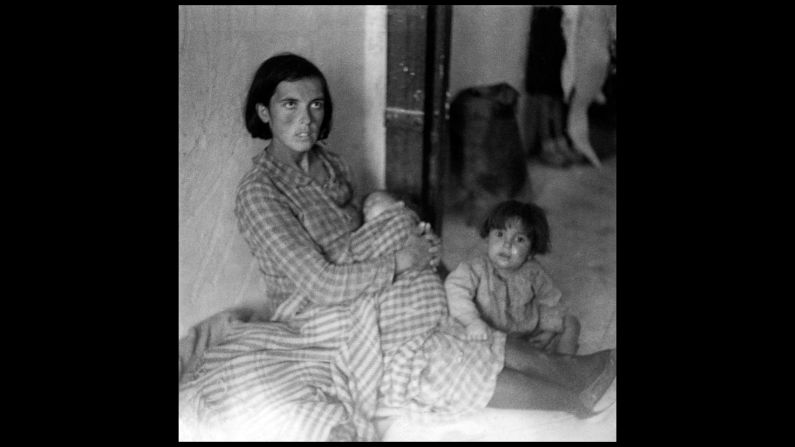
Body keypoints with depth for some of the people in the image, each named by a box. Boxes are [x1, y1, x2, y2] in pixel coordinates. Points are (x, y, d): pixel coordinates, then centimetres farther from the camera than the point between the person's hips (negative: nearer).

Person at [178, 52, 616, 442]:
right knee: (469, 368, -13)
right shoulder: (258, 192, -21)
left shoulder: (326, 163, 5)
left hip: (368, 296, 8)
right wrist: (400, 260, -16)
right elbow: (321, 284, -25)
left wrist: (409, 236, -1)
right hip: (330, 326, -8)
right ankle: (576, 397, -2)